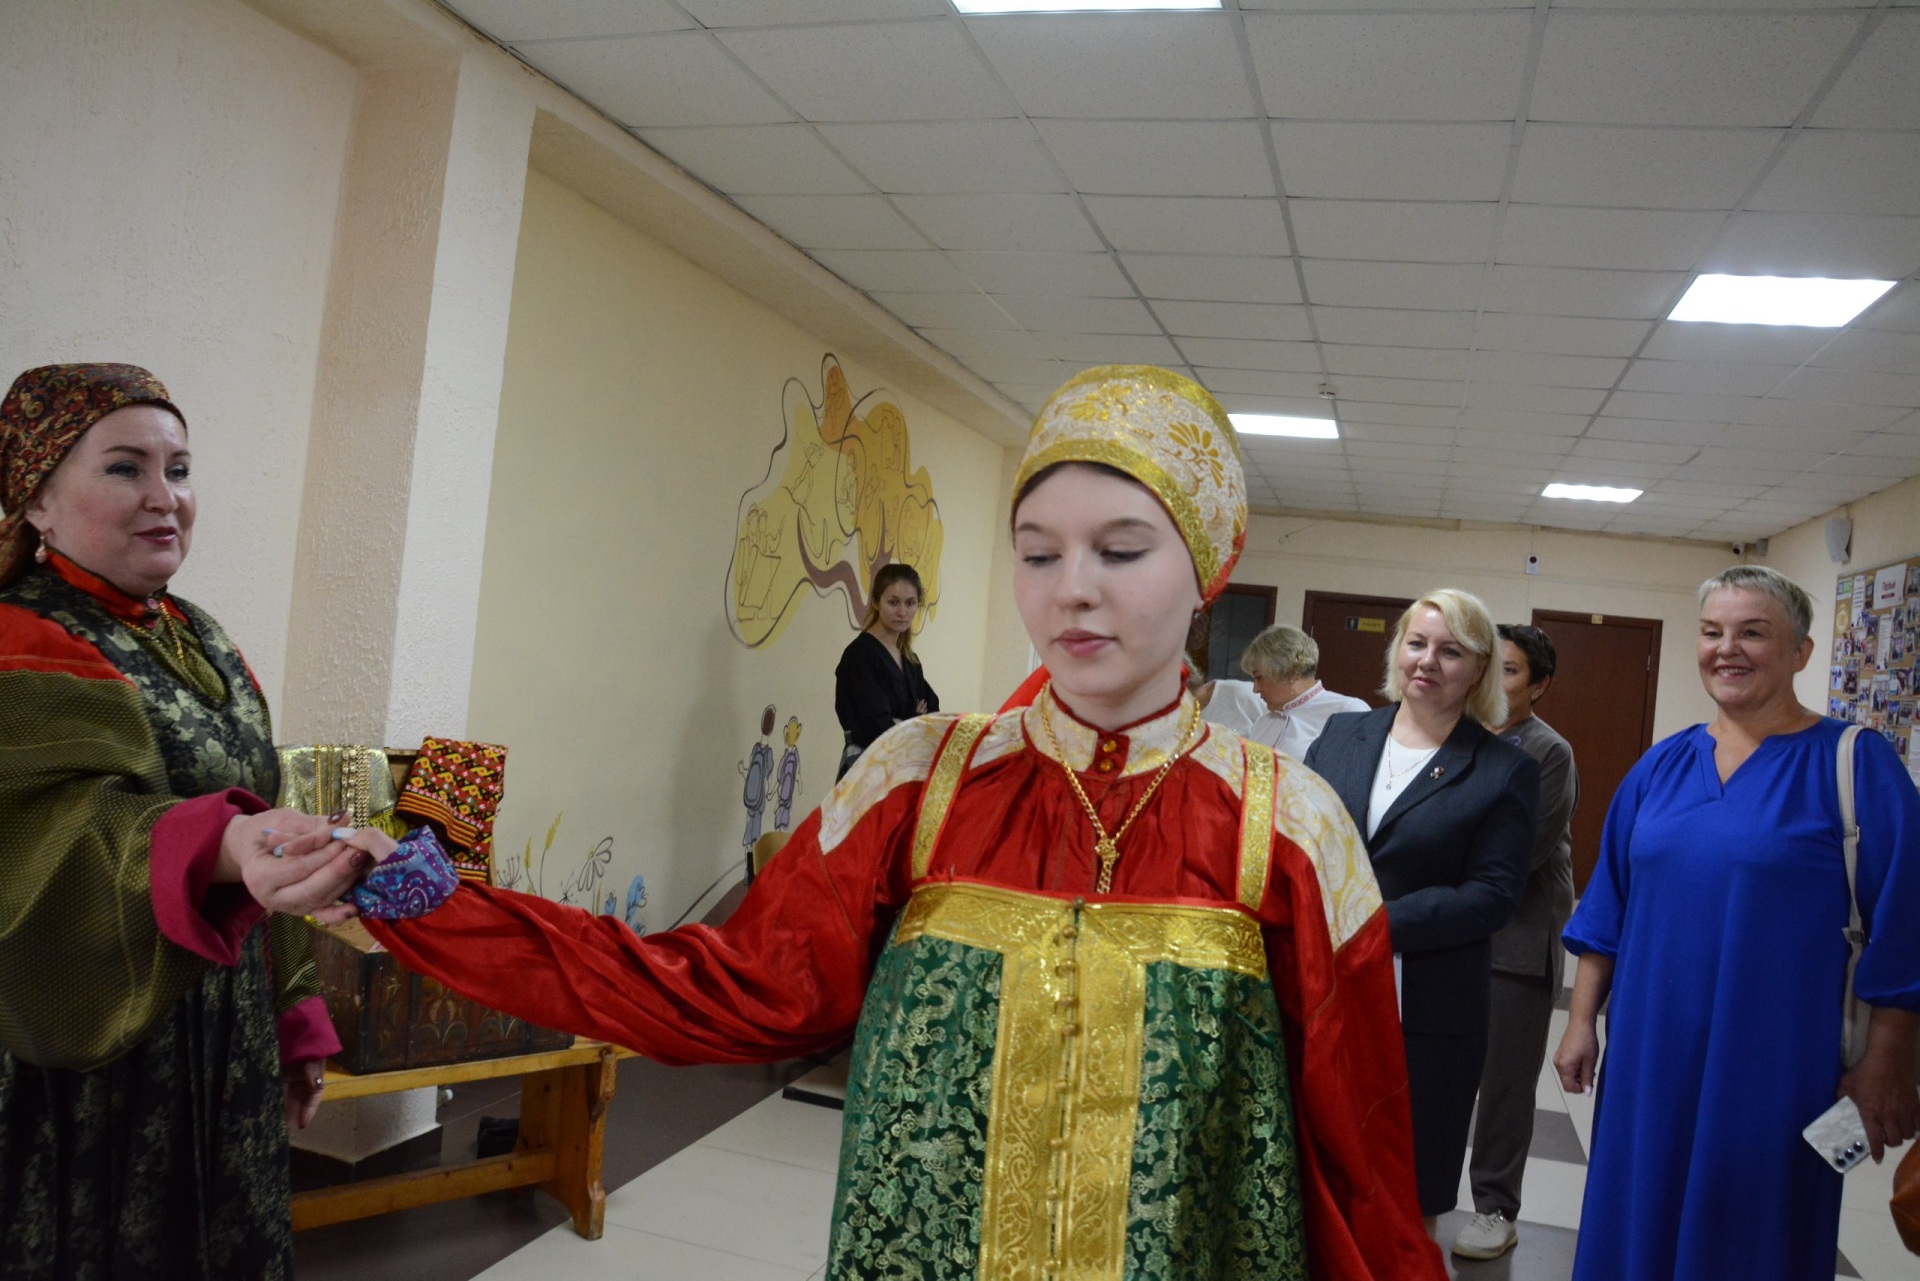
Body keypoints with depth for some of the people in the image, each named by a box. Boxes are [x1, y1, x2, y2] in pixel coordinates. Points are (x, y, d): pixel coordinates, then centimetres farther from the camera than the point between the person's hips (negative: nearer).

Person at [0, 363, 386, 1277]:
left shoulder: (202, 644, 8)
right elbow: (76, 832, -32)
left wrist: (293, 1020, 11)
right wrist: (222, 851, -53)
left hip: (225, 1062, 7)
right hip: (80, 1085, -7)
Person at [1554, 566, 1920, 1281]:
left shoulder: (1853, 765, -7)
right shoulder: (1662, 766, 6)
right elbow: (1608, 905, 9)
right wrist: (1582, 1020, 7)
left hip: (1777, 1067, -4)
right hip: (1651, 1053, 4)